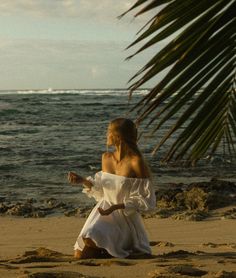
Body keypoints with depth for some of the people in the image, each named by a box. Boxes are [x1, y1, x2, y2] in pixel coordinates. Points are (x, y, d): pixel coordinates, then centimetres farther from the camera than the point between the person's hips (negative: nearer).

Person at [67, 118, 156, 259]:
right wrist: (83, 181, 1)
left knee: (90, 239, -29)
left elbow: (147, 200, -14)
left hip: (125, 217, -6)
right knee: (79, 255, -6)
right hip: (104, 212, 6)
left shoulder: (136, 162, -16)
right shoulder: (106, 158, 5)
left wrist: (115, 207, -22)